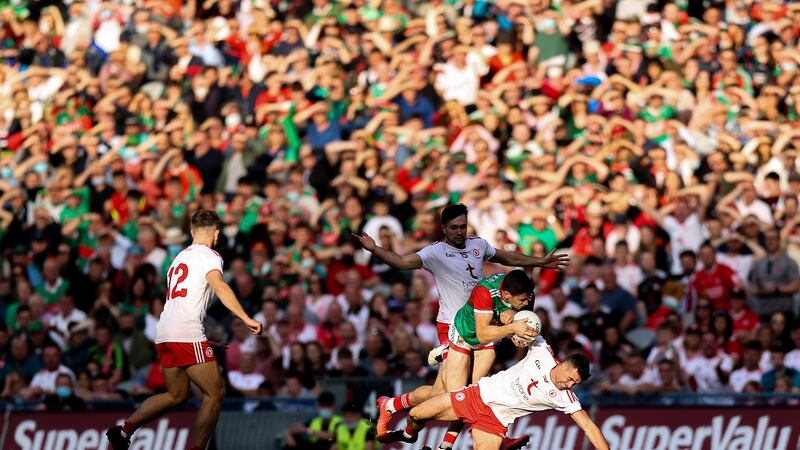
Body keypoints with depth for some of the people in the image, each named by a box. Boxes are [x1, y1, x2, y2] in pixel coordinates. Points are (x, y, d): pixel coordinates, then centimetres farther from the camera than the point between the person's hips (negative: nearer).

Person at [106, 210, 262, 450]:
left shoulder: (180, 257, 24)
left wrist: (209, 338, 40)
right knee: (215, 393, 0)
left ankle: (124, 430, 10)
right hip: (187, 334, -8)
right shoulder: (208, 255, -1)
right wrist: (246, 318, -27)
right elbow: (219, 286, -20)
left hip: (164, 332, 8)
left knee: (177, 395, 19)